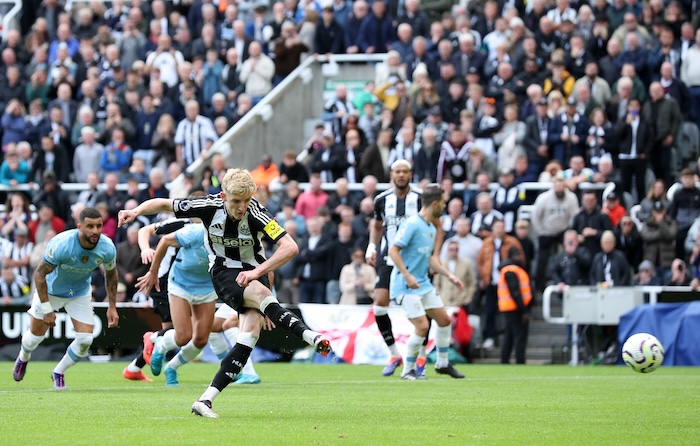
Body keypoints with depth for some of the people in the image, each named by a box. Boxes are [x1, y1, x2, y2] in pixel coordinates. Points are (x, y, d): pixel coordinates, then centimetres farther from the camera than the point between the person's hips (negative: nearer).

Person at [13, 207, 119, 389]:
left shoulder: (107, 248, -25)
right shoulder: (61, 244, -37)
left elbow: (111, 275, -2)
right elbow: (39, 274, -25)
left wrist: (112, 306, -1)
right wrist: (46, 309, -24)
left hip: (80, 293, 3)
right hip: (51, 290, -3)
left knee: (85, 340, -10)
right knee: (36, 335, 9)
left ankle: (59, 372, 19)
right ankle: (23, 358, 47)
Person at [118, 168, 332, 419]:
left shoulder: (256, 214, -22)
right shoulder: (210, 207, -17)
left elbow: (290, 247, -28)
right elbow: (164, 204, -4)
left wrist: (258, 271, -35)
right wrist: (137, 211, -22)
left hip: (253, 273, 0)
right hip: (224, 273, 0)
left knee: (252, 330, -21)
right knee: (261, 293, -34)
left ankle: (207, 399, -23)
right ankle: (309, 336, -32)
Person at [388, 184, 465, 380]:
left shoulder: (432, 229, 12)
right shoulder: (412, 224, -16)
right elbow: (393, 250, -19)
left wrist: (449, 275, 12)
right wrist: (407, 276, -26)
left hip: (423, 284, 9)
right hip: (405, 286, -9)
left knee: (444, 320, 10)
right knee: (422, 326, -15)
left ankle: (442, 363, 26)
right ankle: (408, 370, 0)